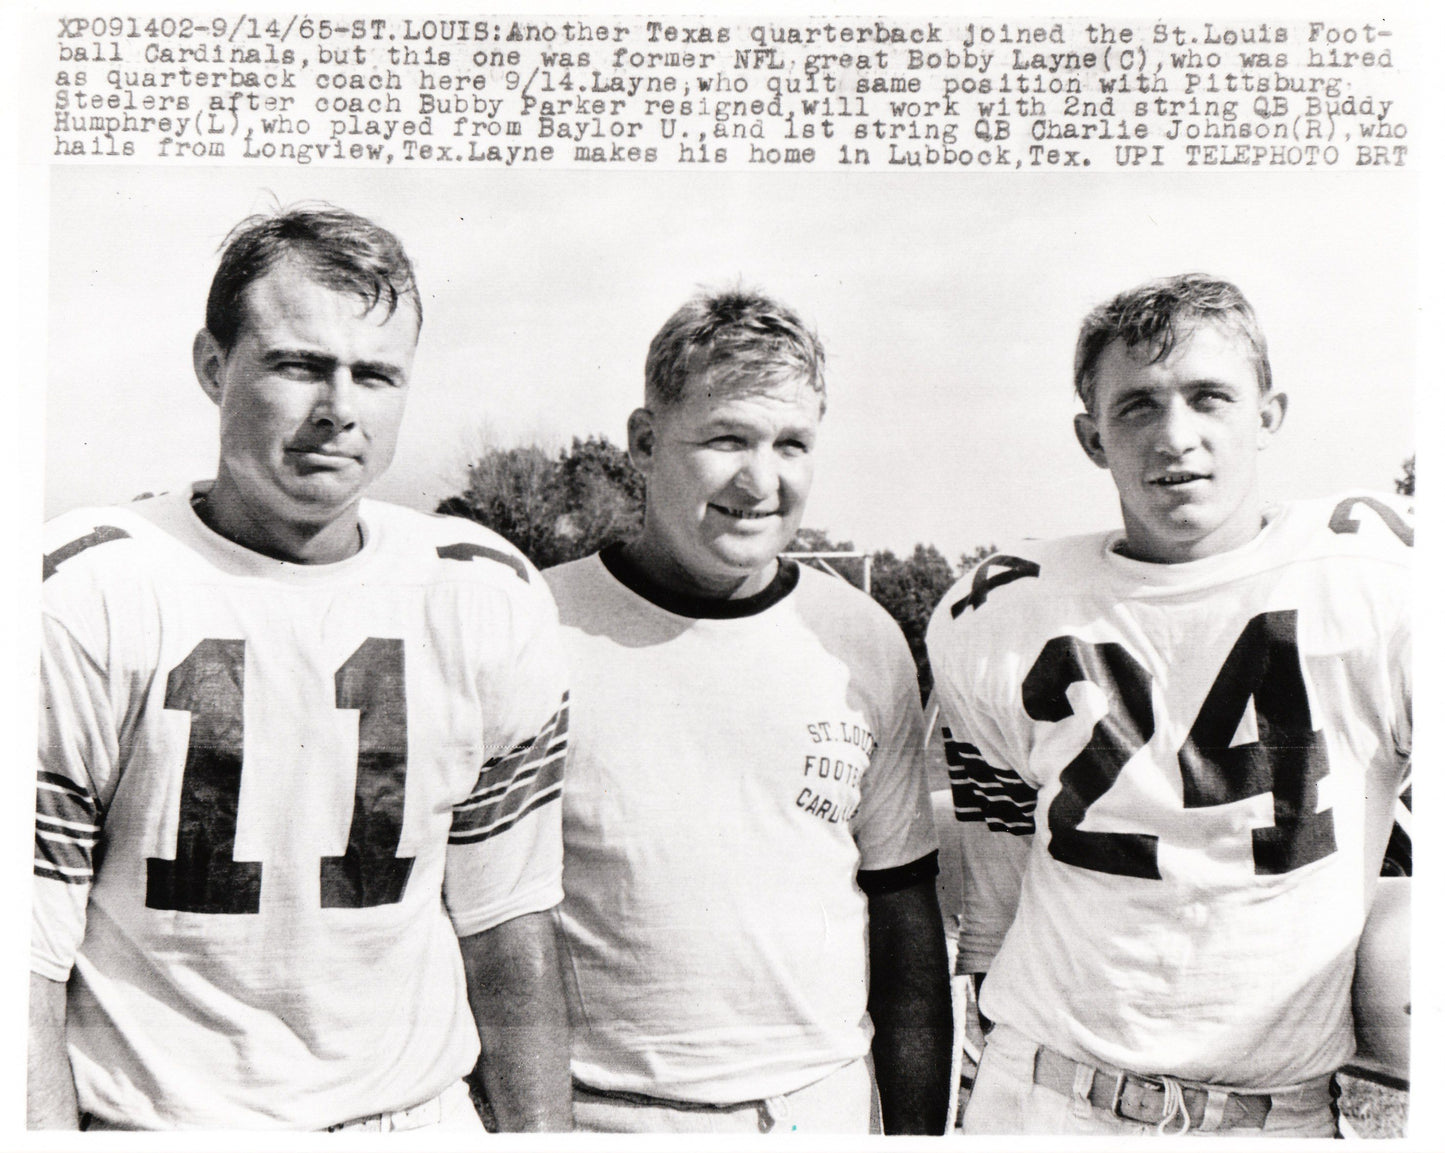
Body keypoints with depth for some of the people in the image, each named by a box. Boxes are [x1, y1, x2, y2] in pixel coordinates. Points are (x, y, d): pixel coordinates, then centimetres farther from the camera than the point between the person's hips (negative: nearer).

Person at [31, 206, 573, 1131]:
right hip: (149, 1121, -2)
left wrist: (542, 1131, 3)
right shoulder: (83, 597, -14)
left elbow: (509, 919, 3)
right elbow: (26, 958, -11)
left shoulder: (493, 601, -3)